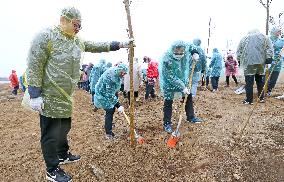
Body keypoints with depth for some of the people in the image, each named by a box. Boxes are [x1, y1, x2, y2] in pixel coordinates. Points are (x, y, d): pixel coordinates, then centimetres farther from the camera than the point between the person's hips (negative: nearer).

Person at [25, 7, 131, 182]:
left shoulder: (78, 41, 11)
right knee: (51, 133, 3)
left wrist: (118, 45, 12)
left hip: (66, 97, 8)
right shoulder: (46, 36, -13)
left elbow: (96, 46, 18)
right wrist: (35, 94, -19)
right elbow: (34, 66, -16)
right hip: (50, 97, -8)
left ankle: (63, 155, 45)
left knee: (64, 128, 23)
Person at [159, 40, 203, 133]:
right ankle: (167, 123, 12)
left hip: (182, 80, 6)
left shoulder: (186, 52, -18)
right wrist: (182, 87, -29)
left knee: (189, 97, 15)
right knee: (168, 102, -1)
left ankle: (191, 117, 35)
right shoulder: (167, 59, -32)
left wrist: (195, 53, -12)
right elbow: (171, 77, -29)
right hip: (169, 83, -6)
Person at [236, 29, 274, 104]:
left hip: (248, 62, -2)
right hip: (260, 62, 2)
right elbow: (269, 48, 6)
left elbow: (238, 51, 13)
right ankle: (261, 98, 19)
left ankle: (249, 100, -2)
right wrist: (269, 57, 2)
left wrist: (239, 60, 17)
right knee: (260, 80, 12)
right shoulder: (263, 37, 16)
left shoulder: (244, 38, 16)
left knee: (249, 82, -3)